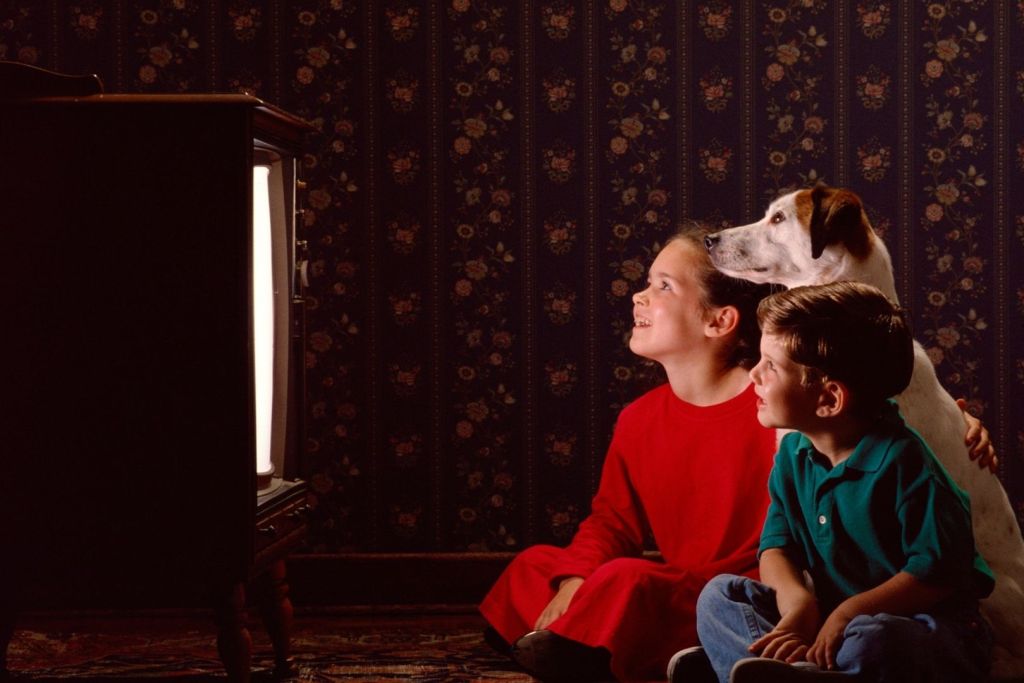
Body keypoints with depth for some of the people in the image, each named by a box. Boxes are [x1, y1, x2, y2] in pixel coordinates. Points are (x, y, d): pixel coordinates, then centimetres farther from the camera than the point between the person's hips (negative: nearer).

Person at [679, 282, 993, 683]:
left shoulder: (898, 460, -19)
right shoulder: (794, 453, 4)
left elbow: (939, 572, -20)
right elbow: (777, 545, 1)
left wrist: (848, 613, -25)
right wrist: (797, 603, -21)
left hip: (925, 629, -7)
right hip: (830, 618, 8)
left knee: (868, 643, -41)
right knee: (720, 594, -7)